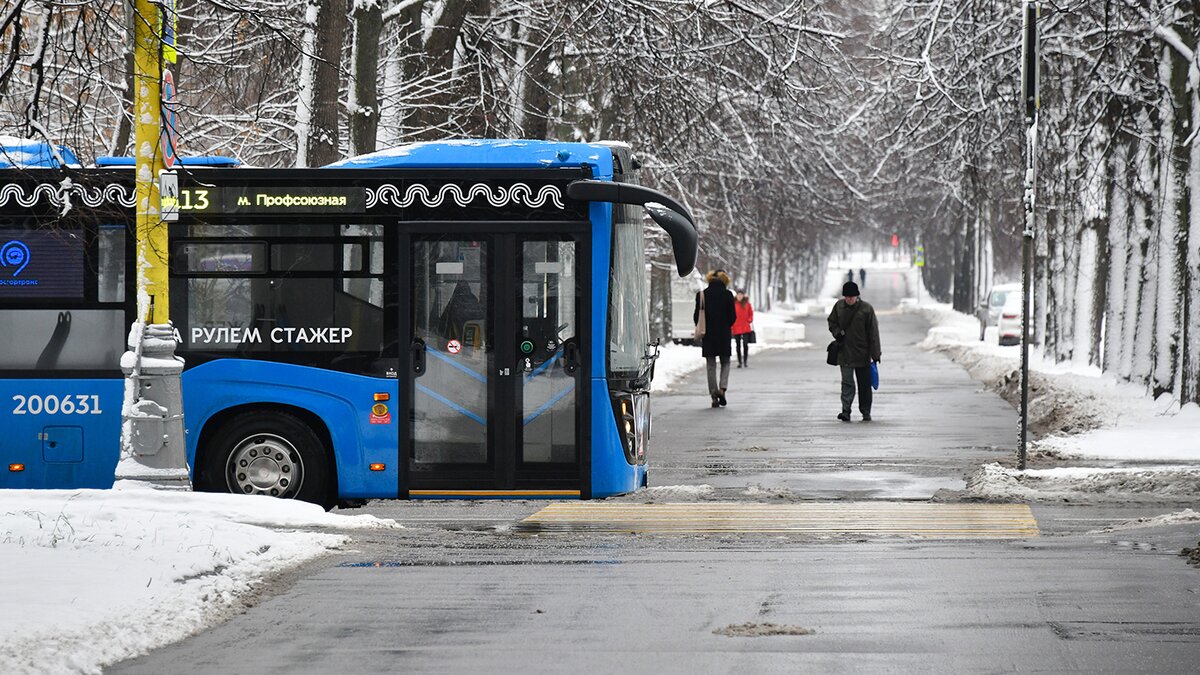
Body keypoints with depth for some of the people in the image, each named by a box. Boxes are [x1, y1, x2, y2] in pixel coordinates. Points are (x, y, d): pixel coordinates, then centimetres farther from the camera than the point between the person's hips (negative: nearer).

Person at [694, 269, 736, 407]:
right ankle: (722, 388, -8)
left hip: (708, 335, 1)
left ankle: (714, 395, 3)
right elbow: (733, 316, -3)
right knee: (725, 362, 14)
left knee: (711, 366, 7)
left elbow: (696, 316, -1)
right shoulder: (728, 295, -6)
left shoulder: (702, 295, -3)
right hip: (724, 334, -1)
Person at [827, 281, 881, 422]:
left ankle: (866, 413, 16)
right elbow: (832, 322, 17)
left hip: (862, 353, -2)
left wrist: (875, 354, -9)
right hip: (844, 353, 2)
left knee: (864, 384, 6)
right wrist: (837, 332, -5)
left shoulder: (866, 309, -8)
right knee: (847, 382, -3)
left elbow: (873, 333, -6)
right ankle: (846, 410, -5)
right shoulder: (839, 306, 1)